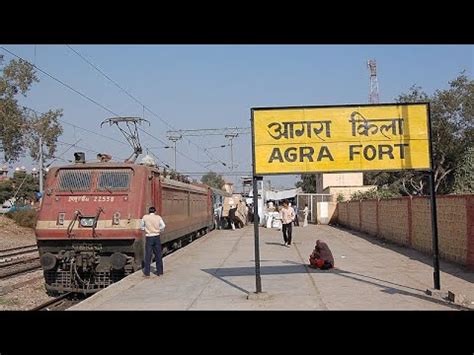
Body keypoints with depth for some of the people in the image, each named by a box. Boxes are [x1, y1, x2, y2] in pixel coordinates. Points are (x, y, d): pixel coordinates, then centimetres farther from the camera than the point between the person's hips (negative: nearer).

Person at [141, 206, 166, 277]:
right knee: (158, 255, 8)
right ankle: (159, 271, 12)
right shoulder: (158, 217, 0)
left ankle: (147, 271, 11)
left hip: (149, 237, -1)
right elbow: (163, 226, -8)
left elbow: (142, 227, 7)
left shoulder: (145, 217, 0)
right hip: (157, 237, 1)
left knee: (148, 255, 7)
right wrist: (159, 230, 9)